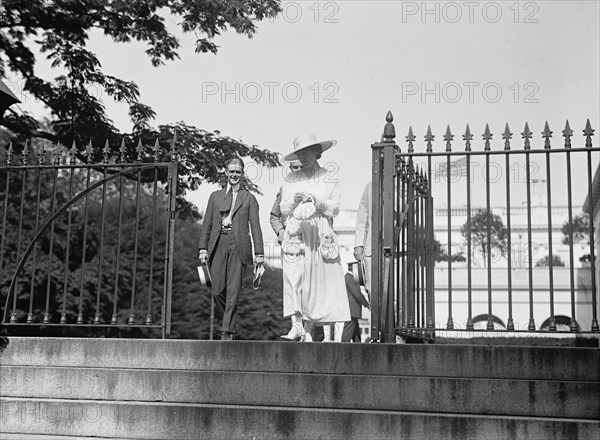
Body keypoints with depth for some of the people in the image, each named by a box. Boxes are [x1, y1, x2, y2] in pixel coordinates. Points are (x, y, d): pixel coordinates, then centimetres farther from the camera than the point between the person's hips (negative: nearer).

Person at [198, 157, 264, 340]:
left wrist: (259, 252, -4)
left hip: (238, 245, -2)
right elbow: (207, 224, 15)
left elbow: (255, 226, 4)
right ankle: (230, 324, 20)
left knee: (233, 290, -6)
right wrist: (203, 248, 5)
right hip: (218, 245, 2)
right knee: (217, 291, -1)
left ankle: (227, 331, -2)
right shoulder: (215, 196, 17)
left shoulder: (249, 198, 10)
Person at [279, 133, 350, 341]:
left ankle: (308, 330, 2)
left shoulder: (329, 179, 11)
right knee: (293, 277, -17)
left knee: (316, 281, -3)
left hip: (320, 235, 0)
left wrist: (319, 204, -16)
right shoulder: (290, 179, 14)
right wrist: (294, 202, -13)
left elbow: (335, 208, 3)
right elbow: (283, 209, 8)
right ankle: (296, 326, -23)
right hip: (295, 234, 0)